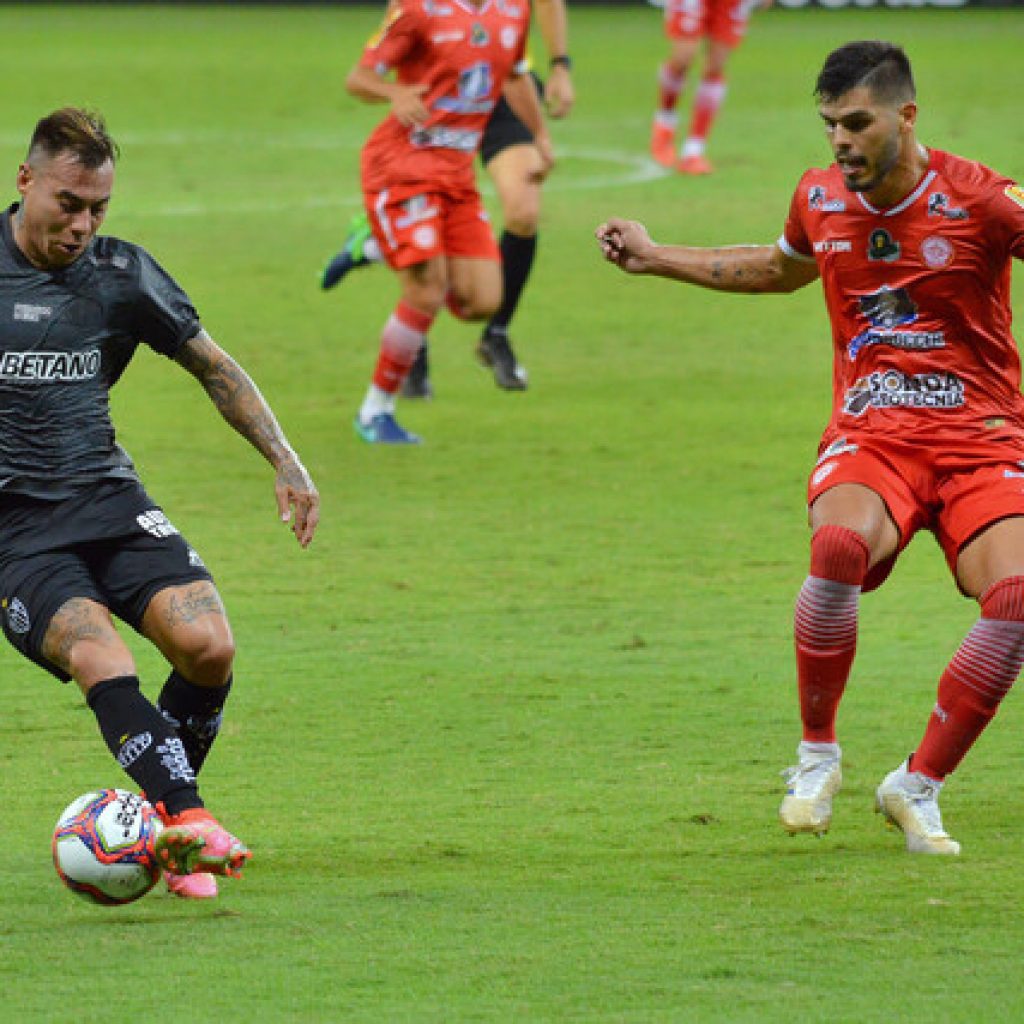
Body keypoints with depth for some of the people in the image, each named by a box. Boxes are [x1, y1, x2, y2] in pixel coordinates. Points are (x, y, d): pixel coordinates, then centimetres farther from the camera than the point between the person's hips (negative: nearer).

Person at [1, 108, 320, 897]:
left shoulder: (123, 275, 7)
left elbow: (216, 369, 18)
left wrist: (285, 463, 11)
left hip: (111, 503, 3)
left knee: (207, 645, -18)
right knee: (99, 658, -29)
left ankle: (162, 813, 4)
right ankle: (190, 820, -39)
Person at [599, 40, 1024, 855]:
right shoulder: (820, 199, 7)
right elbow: (782, 269, 30)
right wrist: (658, 259, 32)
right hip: (869, 438, 2)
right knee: (839, 545, -34)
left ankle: (918, 787, -6)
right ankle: (817, 755, -12)